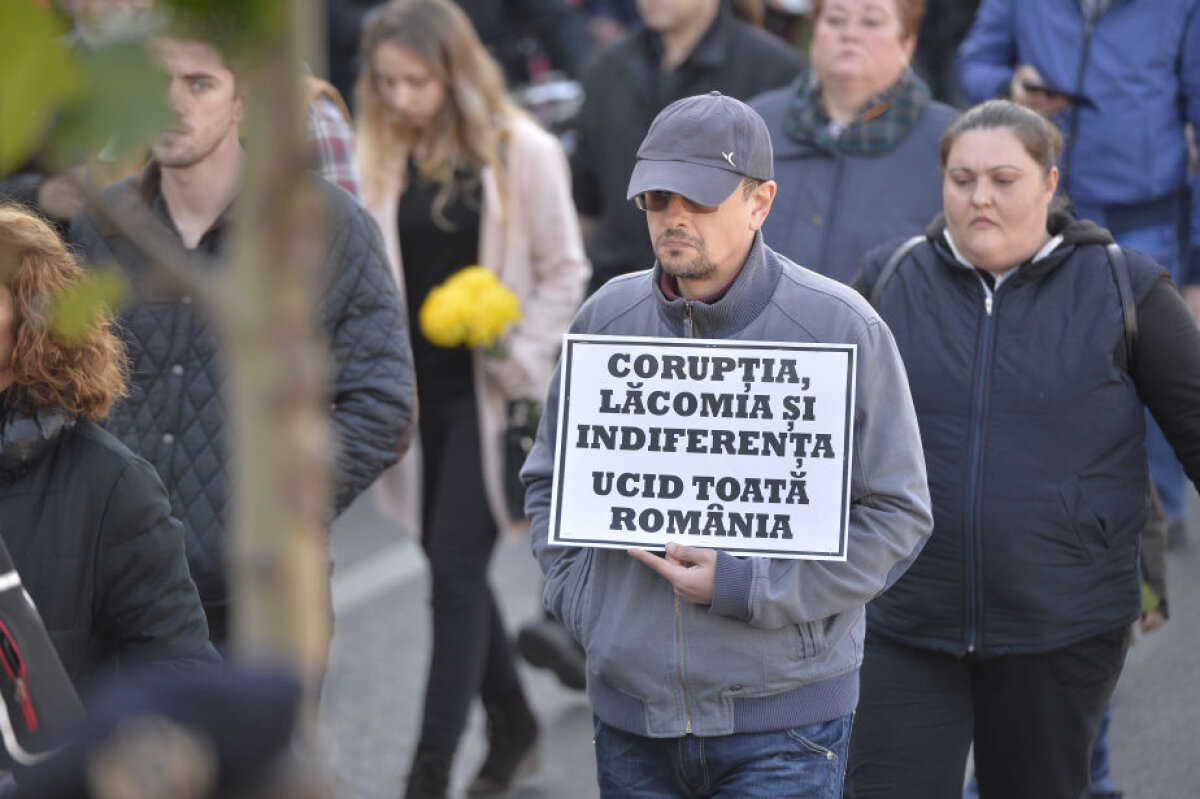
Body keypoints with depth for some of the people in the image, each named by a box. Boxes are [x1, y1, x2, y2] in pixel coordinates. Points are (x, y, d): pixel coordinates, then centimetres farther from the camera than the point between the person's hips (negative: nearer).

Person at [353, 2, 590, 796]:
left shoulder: (522, 152, -8)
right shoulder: (384, 156, 5)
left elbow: (565, 271, -2)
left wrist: (520, 360, -13)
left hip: (490, 394, -5)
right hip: (418, 388, 5)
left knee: (457, 568, -8)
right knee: (451, 564, 12)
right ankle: (512, 725, 32)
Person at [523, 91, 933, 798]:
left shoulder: (841, 328, -6)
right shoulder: (607, 318, 7)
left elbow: (897, 515, -5)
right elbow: (550, 480, 18)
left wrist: (746, 588, -13)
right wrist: (583, 598, 1)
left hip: (781, 720, -4)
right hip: (631, 713, 4)